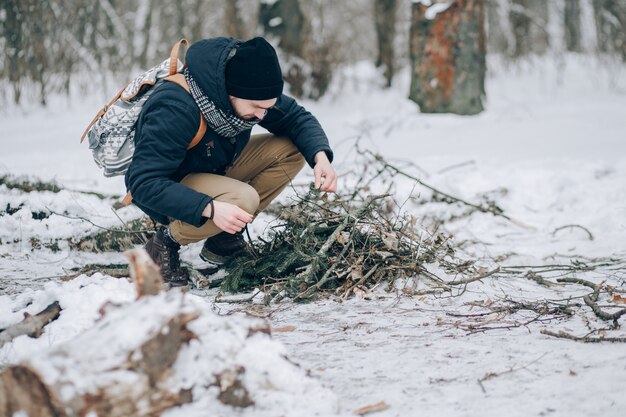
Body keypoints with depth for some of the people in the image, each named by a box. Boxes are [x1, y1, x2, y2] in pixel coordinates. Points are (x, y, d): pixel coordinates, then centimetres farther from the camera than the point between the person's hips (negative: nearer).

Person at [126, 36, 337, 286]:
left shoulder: (250, 92, -15)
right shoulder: (174, 110, -35)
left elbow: (296, 118, -2)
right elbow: (144, 184, -37)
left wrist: (320, 157, -24)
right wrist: (210, 208, -47)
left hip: (216, 169, 8)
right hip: (170, 189, -8)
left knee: (291, 149, -10)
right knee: (243, 199, -35)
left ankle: (225, 237, 0)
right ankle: (166, 242, -9)